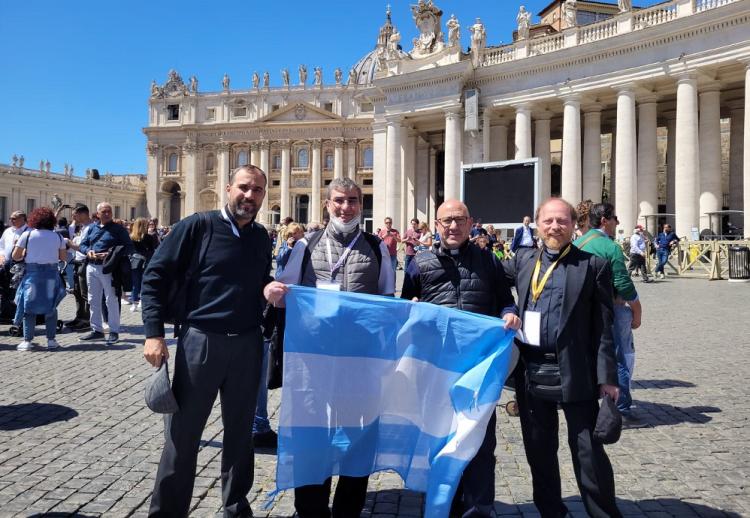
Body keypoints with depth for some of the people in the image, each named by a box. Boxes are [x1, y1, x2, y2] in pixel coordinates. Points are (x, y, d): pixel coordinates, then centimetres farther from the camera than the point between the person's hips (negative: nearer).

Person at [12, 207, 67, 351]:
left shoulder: (27, 235, -2)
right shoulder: (58, 236, 2)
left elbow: (15, 256, -1)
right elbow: (63, 257, 5)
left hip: (32, 273, -1)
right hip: (51, 274, 1)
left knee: (29, 307, 7)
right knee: (51, 306, 10)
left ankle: (27, 340, 8)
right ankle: (51, 340, 10)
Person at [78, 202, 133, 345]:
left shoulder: (118, 229, -2)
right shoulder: (92, 228, 14)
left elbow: (129, 248, -8)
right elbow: (82, 245, 16)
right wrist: (88, 251, -7)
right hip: (91, 267, 6)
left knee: (111, 300, -2)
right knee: (93, 300, 13)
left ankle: (114, 331, 6)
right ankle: (96, 330, 24)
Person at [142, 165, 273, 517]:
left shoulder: (261, 237, 8)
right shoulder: (198, 226, -6)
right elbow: (155, 275, -6)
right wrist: (154, 333, -12)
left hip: (247, 345, 4)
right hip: (201, 341, -4)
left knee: (240, 431, 15)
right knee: (182, 434, 5)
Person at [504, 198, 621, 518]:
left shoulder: (592, 265, -2)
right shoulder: (523, 260, 9)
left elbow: (603, 325, -4)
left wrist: (607, 376, -8)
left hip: (574, 372, -4)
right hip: (530, 370, 4)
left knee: (588, 451, 4)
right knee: (538, 449, 16)